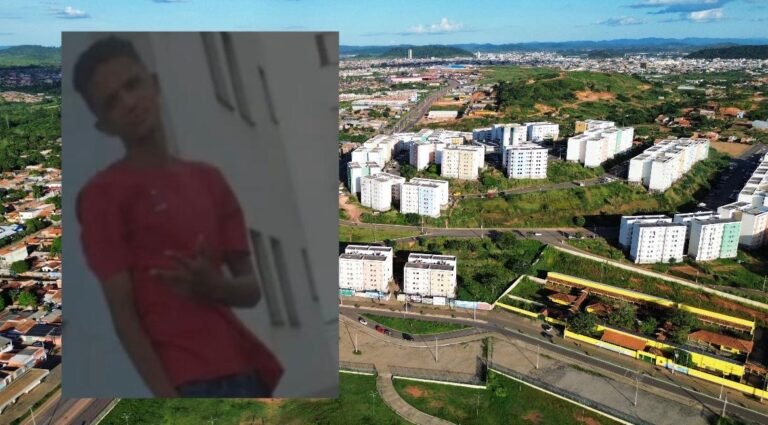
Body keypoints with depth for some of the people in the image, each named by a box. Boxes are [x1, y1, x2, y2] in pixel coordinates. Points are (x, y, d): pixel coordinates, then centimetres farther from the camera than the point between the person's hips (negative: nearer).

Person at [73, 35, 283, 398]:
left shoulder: (209, 178, 14)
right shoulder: (103, 194, -2)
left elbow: (251, 289, 11)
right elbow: (123, 311, -7)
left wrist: (216, 286, -10)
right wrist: (167, 395, -15)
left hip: (244, 372, 6)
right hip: (191, 382, -6)